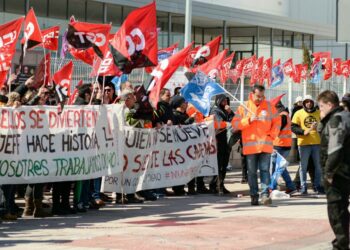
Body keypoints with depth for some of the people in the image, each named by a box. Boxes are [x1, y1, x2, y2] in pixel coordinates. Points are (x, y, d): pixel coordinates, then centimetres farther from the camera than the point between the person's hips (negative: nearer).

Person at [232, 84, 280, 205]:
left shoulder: (269, 106, 7)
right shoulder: (244, 107, 3)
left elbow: (277, 121, 13)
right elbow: (235, 124, -1)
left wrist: (272, 134, 0)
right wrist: (249, 120, -13)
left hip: (265, 145, 0)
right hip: (250, 145, 0)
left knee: (265, 170, -7)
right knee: (252, 172, 4)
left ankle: (265, 194, -10)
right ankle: (254, 196, 10)